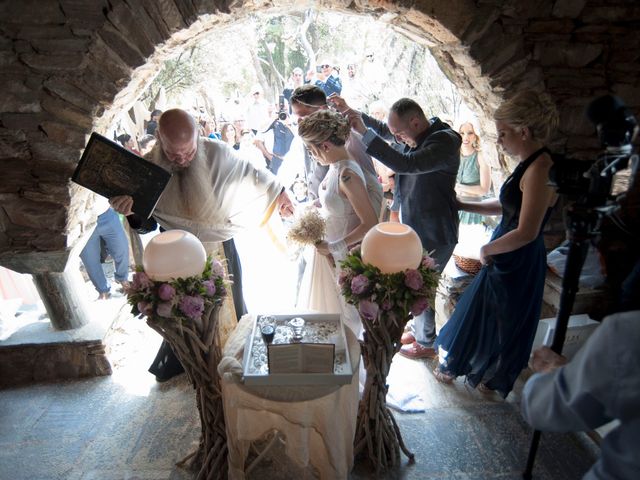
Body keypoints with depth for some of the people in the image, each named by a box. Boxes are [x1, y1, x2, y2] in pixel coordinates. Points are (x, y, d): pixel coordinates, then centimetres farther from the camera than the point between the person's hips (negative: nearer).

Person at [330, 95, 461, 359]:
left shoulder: (445, 140, -24)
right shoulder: (415, 134, -1)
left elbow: (407, 164, -39)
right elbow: (382, 129, 16)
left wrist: (364, 132, -37)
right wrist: (351, 112, 4)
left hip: (433, 235, -8)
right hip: (414, 228, 8)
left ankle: (426, 343, 33)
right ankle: (419, 330, 46)